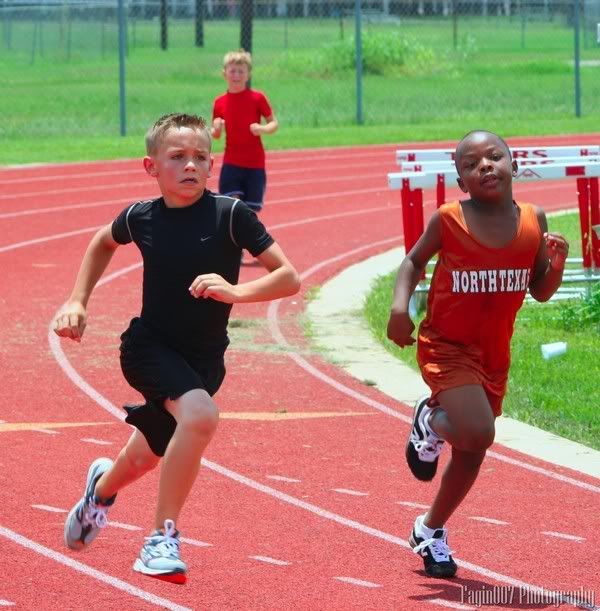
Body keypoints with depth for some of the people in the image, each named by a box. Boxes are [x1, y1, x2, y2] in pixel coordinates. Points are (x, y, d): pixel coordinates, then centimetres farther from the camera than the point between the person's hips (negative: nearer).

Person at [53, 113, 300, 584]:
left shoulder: (232, 215, -15)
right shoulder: (141, 218, -8)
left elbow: (289, 278, -16)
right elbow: (103, 243, 16)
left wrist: (236, 292, -31)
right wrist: (77, 301, 9)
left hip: (204, 358, 2)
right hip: (149, 347, -2)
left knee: (148, 455, 17)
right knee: (199, 415, -31)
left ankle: (103, 486, 56)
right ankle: (163, 540, -21)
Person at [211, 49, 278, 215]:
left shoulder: (257, 98, -3)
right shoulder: (219, 103, 3)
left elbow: (274, 123, 1)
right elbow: (216, 134, 11)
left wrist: (263, 129, -20)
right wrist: (216, 129, -12)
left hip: (255, 165, -1)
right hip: (231, 164, 1)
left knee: (251, 210, 3)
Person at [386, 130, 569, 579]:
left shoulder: (533, 222, -5)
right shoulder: (449, 221, -14)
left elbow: (541, 291, 3)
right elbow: (415, 260, 3)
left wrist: (557, 260, -17)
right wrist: (400, 306, -13)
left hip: (494, 353, 4)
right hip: (446, 344, -4)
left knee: (471, 452, 12)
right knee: (477, 432, -25)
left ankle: (432, 532, 33)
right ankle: (431, 420, 10)